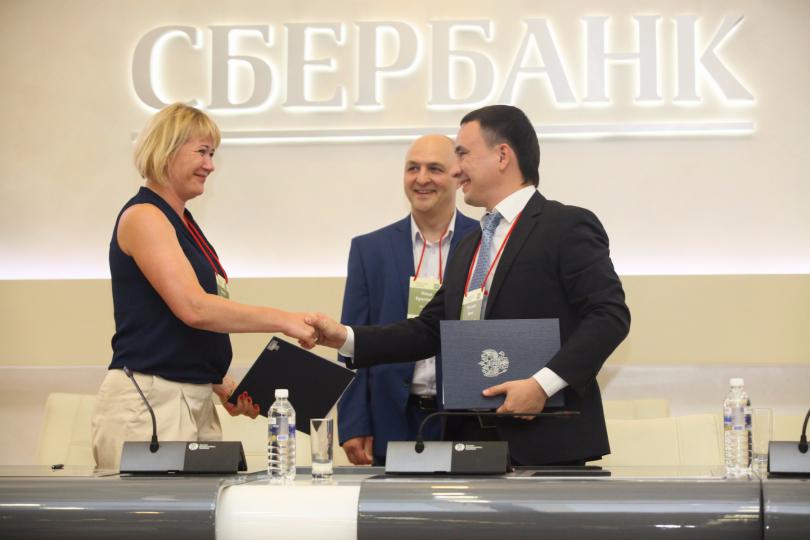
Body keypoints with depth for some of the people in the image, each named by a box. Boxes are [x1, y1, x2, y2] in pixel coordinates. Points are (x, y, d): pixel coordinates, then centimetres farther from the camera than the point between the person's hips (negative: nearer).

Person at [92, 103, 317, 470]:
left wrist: (224, 386, 8)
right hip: (148, 400, -9)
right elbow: (193, 307, -20)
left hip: (195, 399, 9)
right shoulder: (143, 216, -9)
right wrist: (283, 321, -19)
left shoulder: (183, 222, 17)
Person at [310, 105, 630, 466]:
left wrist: (544, 382, -21)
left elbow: (610, 314, -12)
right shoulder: (468, 249, 22)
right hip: (471, 438, 7)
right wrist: (346, 338, 9)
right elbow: (431, 329, 20)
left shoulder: (567, 226, -4)